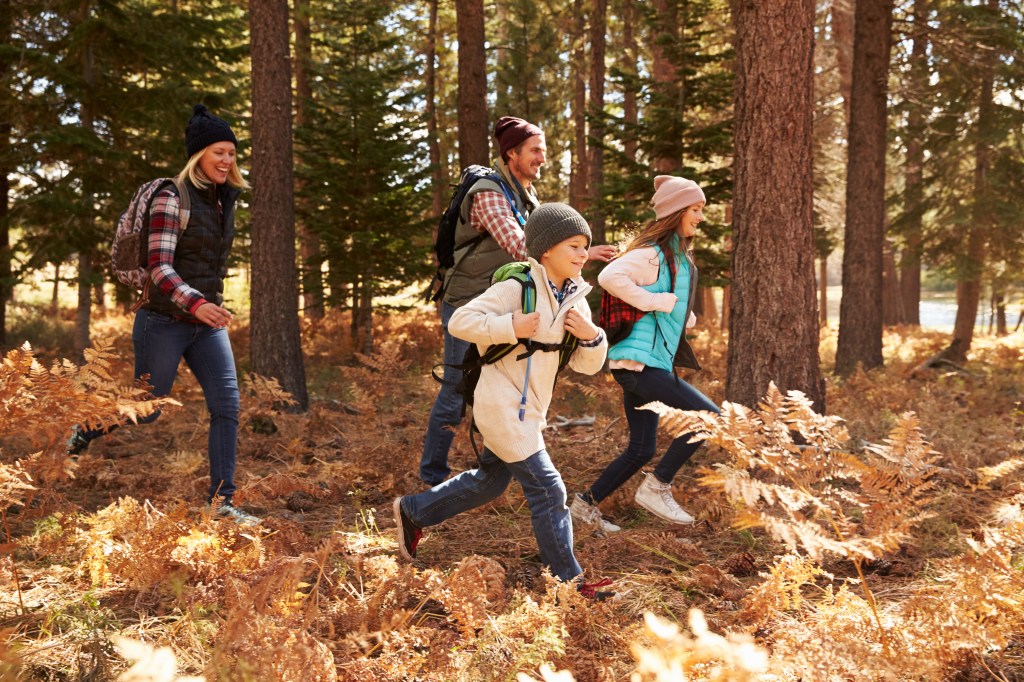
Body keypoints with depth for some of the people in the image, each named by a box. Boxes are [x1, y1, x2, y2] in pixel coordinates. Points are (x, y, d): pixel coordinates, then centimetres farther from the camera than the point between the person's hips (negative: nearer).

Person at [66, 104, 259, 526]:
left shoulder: (225, 200, 8)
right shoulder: (171, 199, -14)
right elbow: (160, 267, -21)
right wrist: (195, 304, -35)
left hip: (208, 321, 6)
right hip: (167, 321, -6)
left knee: (227, 406, -6)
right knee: (146, 408, 6)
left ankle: (221, 502, -1)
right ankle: (84, 432, 36)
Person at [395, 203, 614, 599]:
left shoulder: (574, 299, 7)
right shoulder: (517, 288, -17)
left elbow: (587, 365, 8)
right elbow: (460, 321, -20)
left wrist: (590, 336, -12)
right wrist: (510, 327, -28)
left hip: (528, 410, 9)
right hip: (502, 406, -9)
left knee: (490, 481, 22)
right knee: (547, 490, -7)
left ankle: (412, 512, 38)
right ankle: (567, 580, 2)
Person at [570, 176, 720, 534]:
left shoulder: (679, 256, 17)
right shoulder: (651, 253, -14)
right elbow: (610, 277, -31)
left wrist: (684, 316, 9)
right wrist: (655, 302, -25)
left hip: (651, 363, 10)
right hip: (638, 360, -10)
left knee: (641, 450, 12)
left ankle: (586, 504, 22)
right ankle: (657, 486, -3)